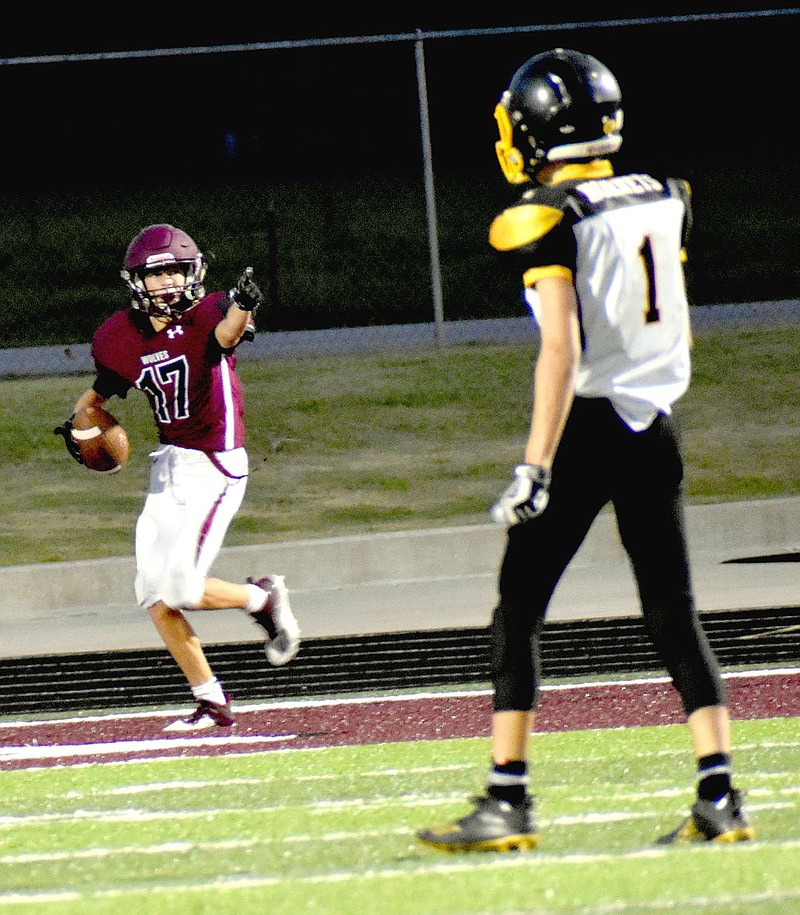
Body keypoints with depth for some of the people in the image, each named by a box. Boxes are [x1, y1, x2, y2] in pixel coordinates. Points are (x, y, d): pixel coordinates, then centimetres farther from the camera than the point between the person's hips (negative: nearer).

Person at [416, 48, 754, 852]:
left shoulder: (548, 220, -13)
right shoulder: (663, 202, 8)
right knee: (673, 612, 8)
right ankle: (719, 797, 2)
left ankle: (507, 802, -1)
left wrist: (535, 467, -21)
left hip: (586, 425, -6)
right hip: (656, 424, 6)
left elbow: (560, 348, -20)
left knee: (518, 611, 2)